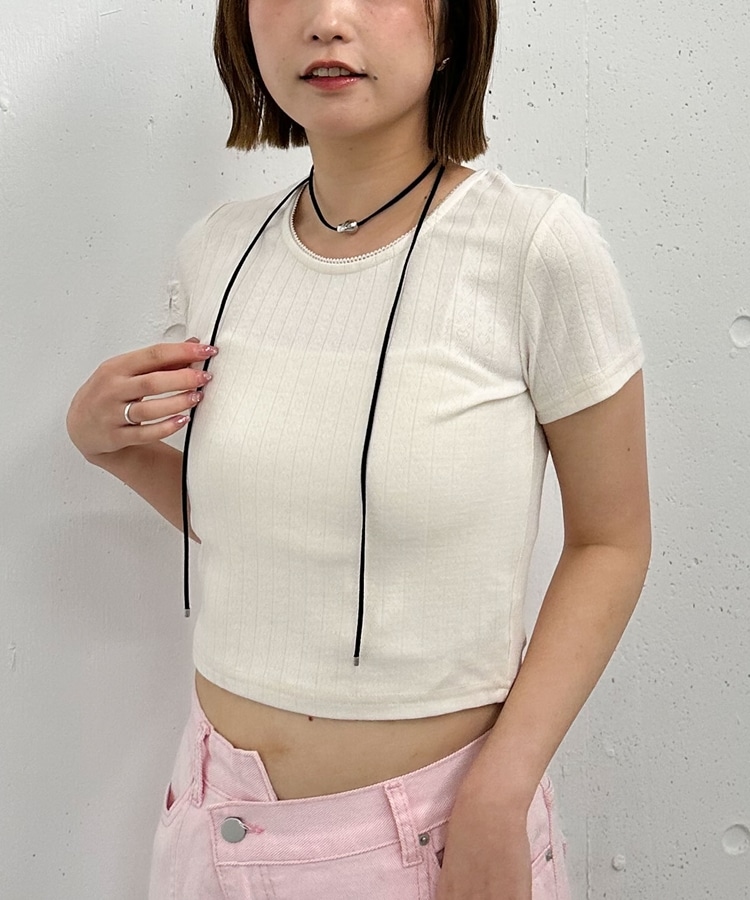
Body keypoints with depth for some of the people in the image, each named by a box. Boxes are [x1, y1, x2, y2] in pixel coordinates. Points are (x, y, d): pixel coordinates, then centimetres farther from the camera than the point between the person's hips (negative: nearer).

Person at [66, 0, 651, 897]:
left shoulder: (538, 244, -16)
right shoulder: (219, 251, -2)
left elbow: (609, 539, -9)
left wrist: (499, 801, -15)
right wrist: (111, 442, -7)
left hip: (430, 825, -4)